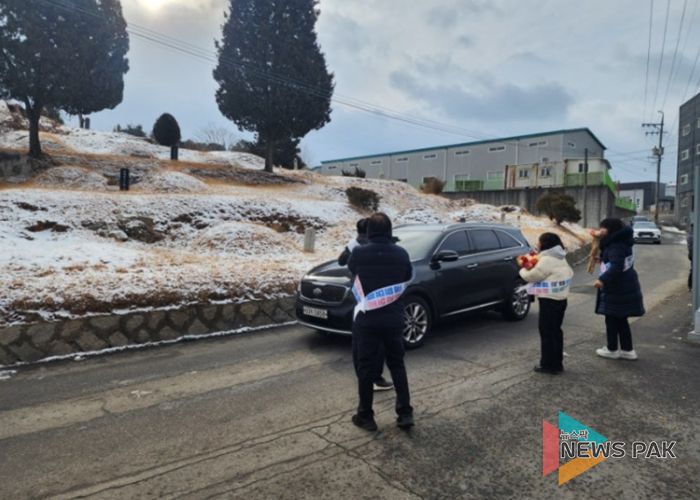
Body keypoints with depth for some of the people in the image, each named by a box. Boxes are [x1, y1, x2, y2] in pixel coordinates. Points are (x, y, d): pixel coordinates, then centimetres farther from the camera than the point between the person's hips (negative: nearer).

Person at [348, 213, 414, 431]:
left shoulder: (359, 253, -11)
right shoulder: (401, 254, -4)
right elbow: (408, 276, 15)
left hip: (367, 319, -2)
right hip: (393, 319, 3)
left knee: (366, 368, 9)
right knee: (397, 365, 17)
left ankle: (365, 416, 18)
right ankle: (405, 413, 19)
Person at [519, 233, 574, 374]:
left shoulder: (547, 260, -19)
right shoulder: (560, 258, 11)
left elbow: (531, 276, -15)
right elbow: (570, 273, 22)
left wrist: (523, 270, 6)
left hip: (549, 301, -10)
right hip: (561, 299, 10)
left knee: (547, 332, -1)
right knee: (556, 331, 15)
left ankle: (548, 365, 6)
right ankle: (557, 363, 23)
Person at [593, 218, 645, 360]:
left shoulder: (616, 247, -20)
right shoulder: (621, 243, 12)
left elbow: (616, 267, -33)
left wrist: (602, 279, -38)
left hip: (618, 290, -10)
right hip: (625, 288, 10)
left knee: (611, 320, 4)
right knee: (621, 320, 17)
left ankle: (612, 349, 16)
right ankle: (627, 350, 24)